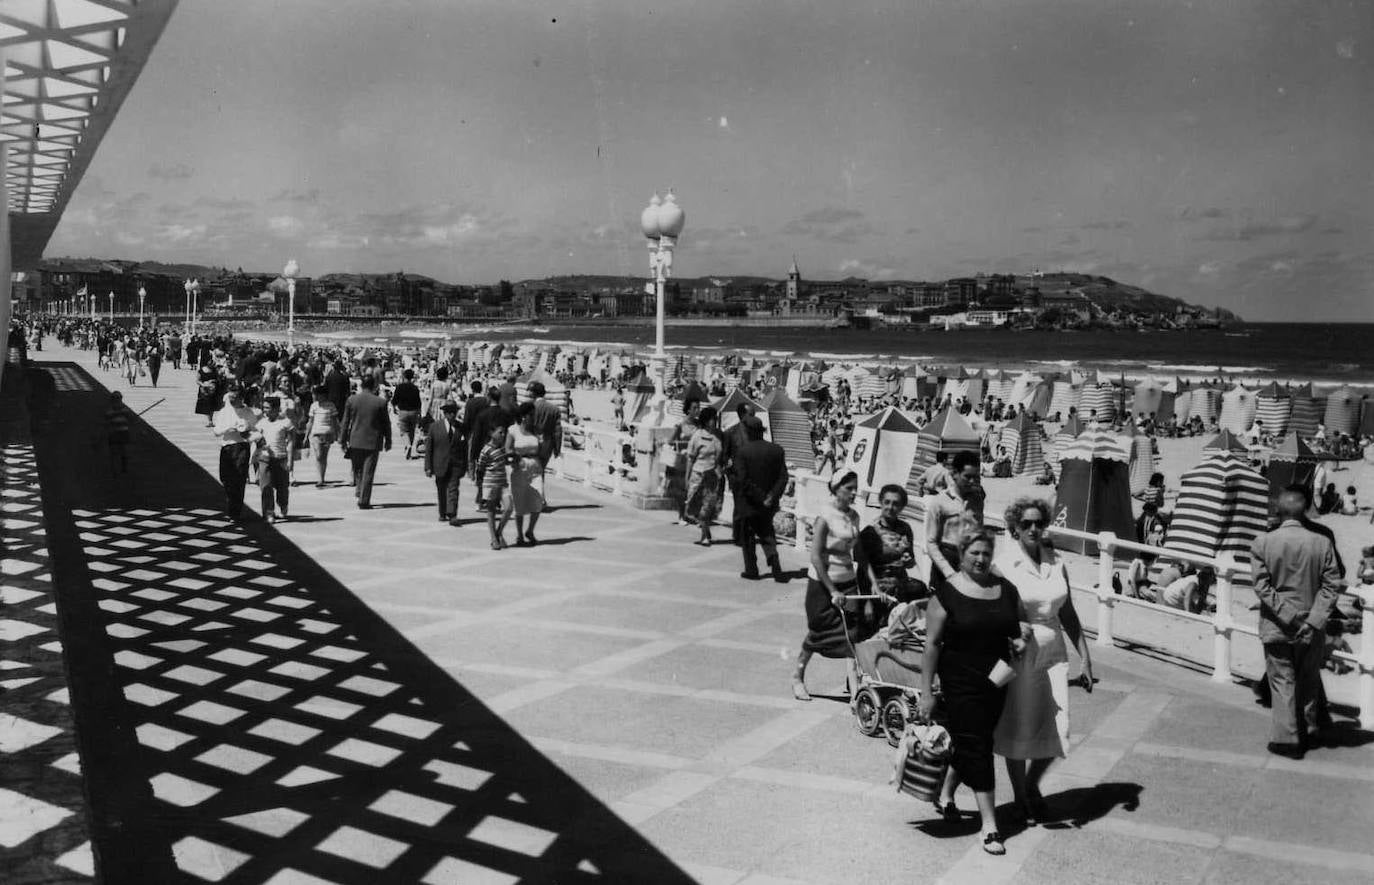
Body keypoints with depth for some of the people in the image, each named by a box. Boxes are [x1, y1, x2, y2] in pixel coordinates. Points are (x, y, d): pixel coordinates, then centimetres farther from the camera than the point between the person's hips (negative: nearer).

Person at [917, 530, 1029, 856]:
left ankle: (945, 795, 39)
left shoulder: (1006, 588, 6)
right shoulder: (947, 593, -9)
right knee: (976, 747, -5)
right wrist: (926, 692, -11)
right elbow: (932, 644, -9)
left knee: (969, 741, 16)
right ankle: (990, 824, 1)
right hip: (960, 681, -5)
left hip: (996, 680, 5)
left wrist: (1022, 638, -4)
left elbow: (1022, 626, 20)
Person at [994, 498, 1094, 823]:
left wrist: (1085, 658, 10)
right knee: (1018, 731, 6)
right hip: (1017, 657, -4)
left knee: (1055, 732, 2)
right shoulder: (1004, 565, -10)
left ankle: (1032, 785, 31)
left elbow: (1068, 614, 12)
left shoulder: (1056, 563, 5)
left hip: (1053, 654, 4)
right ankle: (1020, 799, 27)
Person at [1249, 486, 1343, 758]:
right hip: (1312, 630, 2)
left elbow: (1262, 587, -13)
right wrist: (1313, 620, -10)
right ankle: (1307, 733, 31)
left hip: (1276, 627, -2)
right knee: (1309, 682, 18)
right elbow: (1332, 585, -8)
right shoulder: (1322, 543, -6)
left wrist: (1288, 617, -11)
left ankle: (1286, 740, 7)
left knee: (1282, 682, 7)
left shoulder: (1262, 543, -9)